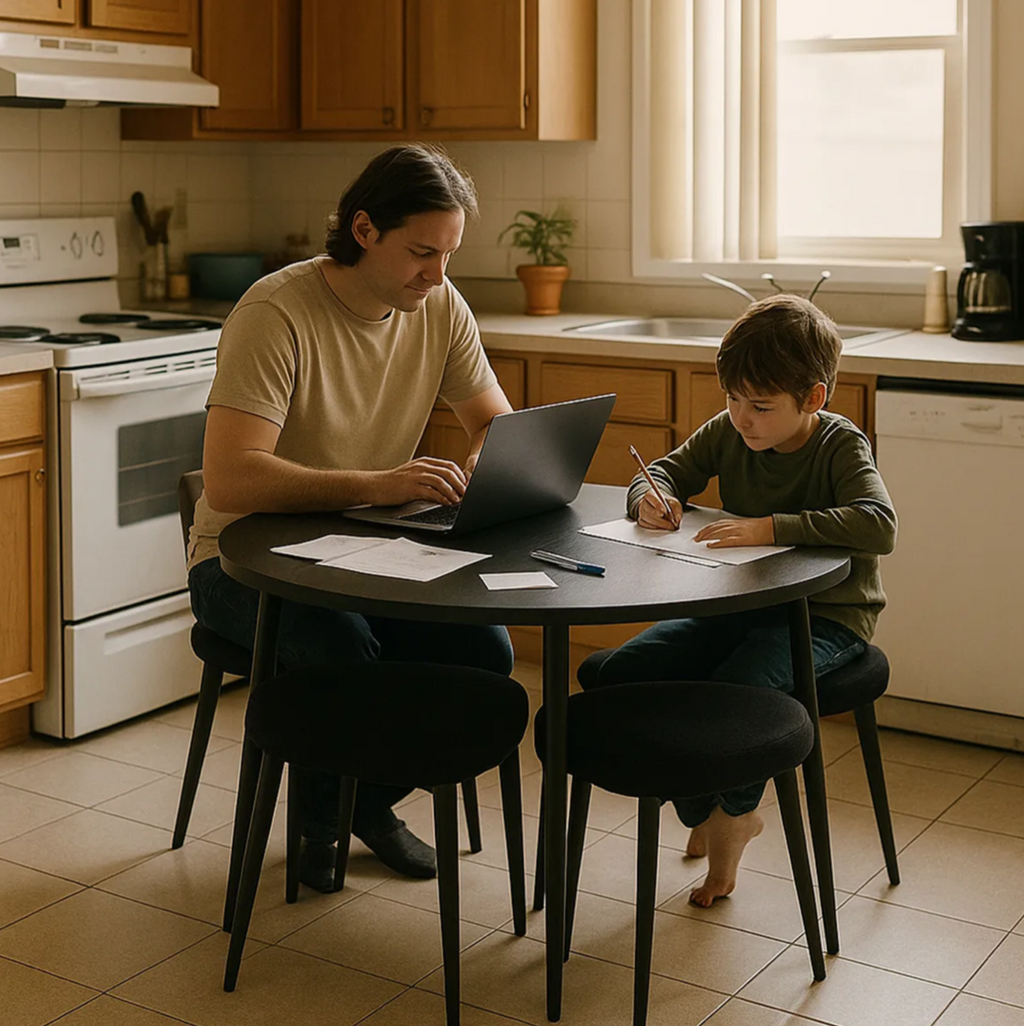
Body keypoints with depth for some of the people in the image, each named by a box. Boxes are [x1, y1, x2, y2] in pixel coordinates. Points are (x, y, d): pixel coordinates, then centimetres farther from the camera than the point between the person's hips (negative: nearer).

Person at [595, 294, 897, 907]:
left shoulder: (840, 447, -14)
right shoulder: (727, 433, 2)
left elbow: (879, 525, -31)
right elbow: (665, 471, 14)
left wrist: (772, 527, -38)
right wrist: (652, 499, -12)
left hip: (828, 618, -6)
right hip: (739, 605, 6)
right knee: (620, 675, -12)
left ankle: (734, 814, 2)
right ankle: (707, 813, 7)